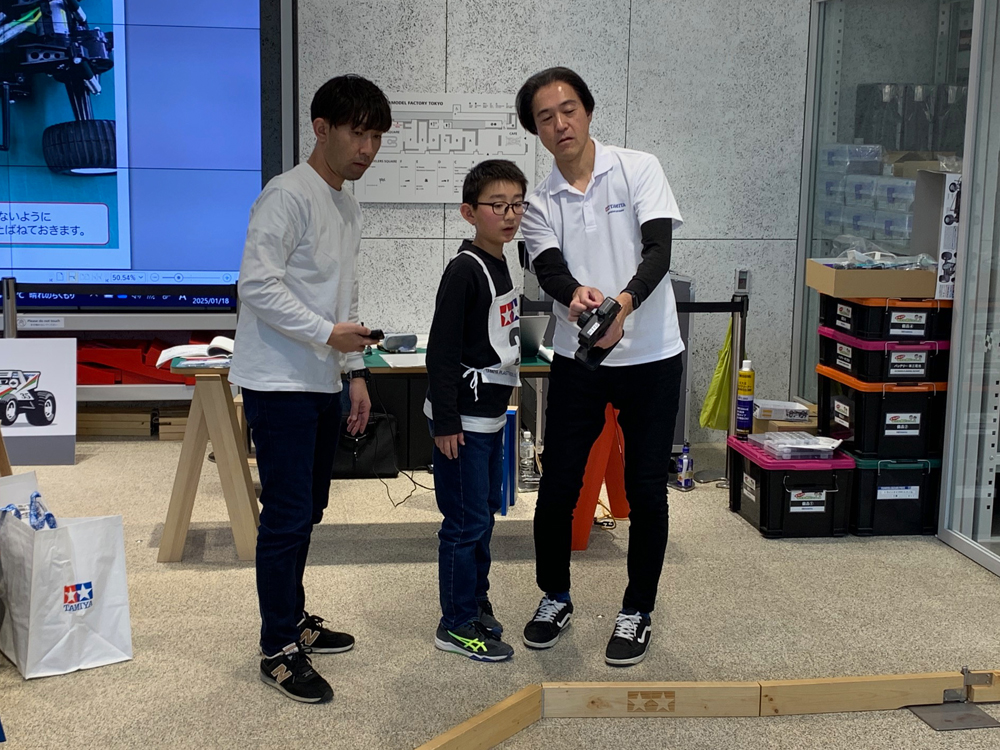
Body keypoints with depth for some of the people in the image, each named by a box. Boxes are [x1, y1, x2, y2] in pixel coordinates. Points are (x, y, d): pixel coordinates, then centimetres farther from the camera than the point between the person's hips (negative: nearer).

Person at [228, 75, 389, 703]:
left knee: (308, 510, 16)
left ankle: (293, 621, 30)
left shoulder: (350, 207, 16)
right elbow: (258, 285, -20)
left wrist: (356, 372, 18)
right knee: (288, 516, -6)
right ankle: (280, 651, 4)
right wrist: (327, 334, -20)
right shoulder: (289, 195, -13)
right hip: (280, 384, -9)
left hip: (323, 383, 9)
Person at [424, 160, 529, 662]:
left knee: (484, 513, 17)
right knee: (466, 522, -2)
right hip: (462, 420, -9)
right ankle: (456, 626, 8)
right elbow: (441, 351, -19)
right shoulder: (464, 270, -17)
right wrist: (445, 422, -20)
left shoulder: (499, 266, 11)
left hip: (491, 416, 9)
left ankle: (475, 604, 31)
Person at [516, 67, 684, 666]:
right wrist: (576, 294, -38)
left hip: (650, 354, -2)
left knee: (646, 490, 5)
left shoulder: (639, 169, -3)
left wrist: (623, 302, -35)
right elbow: (550, 269, -13)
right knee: (558, 485, 6)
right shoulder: (540, 204, 3)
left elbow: (658, 249, -14)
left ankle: (638, 611, 22)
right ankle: (556, 599, 28)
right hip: (577, 358, 2)